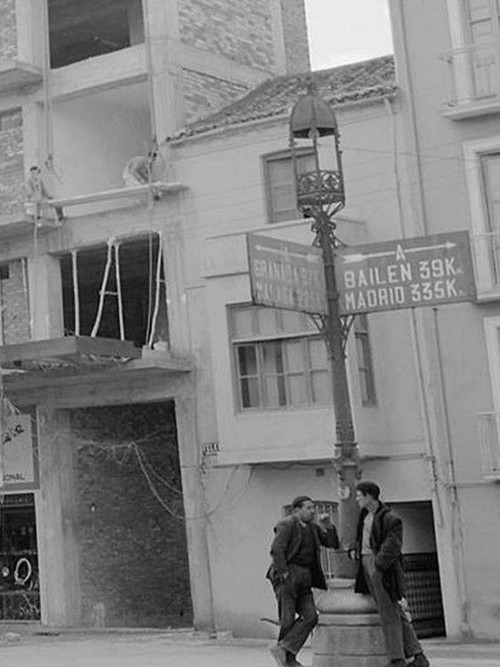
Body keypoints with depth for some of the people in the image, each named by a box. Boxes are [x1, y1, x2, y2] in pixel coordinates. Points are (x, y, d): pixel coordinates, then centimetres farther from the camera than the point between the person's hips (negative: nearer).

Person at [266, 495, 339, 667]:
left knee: (310, 616, -10)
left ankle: (283, 649, -12)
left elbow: (334, 544, 14)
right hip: (287, 575, -7)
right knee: (288, 619, -4)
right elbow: (276, 549, -16)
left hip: (304, 580, 7)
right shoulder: (287, 524, -6)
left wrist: (327, 525, 0)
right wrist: (284, 574, -20)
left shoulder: (312, 528, 17)